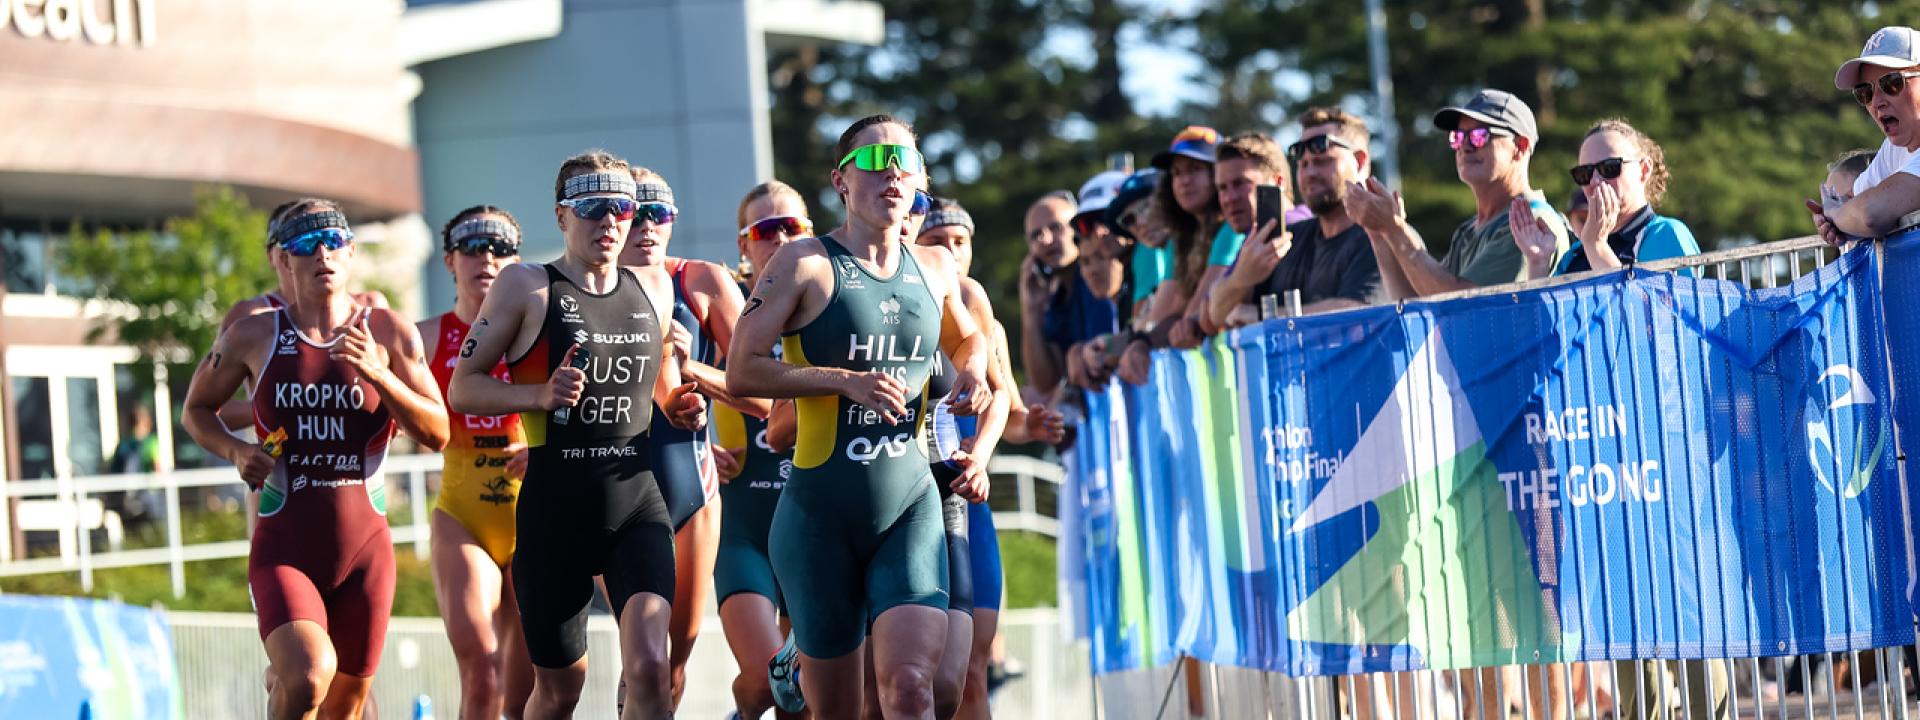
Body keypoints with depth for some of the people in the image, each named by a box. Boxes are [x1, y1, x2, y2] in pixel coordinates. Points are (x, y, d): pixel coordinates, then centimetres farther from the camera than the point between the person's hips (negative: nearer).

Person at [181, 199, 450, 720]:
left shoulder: (388, 334, 1)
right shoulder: (253, 337, 1)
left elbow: (438, 436, -3)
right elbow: (197, 409, 15)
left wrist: (378, 374, -17)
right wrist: (235, 450, -6)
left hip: (365, 547, 2)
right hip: (284, 547, -2)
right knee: (308, 678, -26)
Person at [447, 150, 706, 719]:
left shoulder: (654, 292, 11)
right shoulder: (527, 287, -2)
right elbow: (462, 389, -3)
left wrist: (682, 409, 6)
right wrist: (542, 396, -18)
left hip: (637, 502, 2)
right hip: (555, 508, -2)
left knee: (650, 668, -18)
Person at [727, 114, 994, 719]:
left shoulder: (935, 267, 8)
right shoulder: (806, 264, -7)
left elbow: (966, 337, 29)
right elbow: (740, 373, -11)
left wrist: (972, 372, 7)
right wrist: (846, 380, -20)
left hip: (910, 510, 3)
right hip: (820, 515, -3)